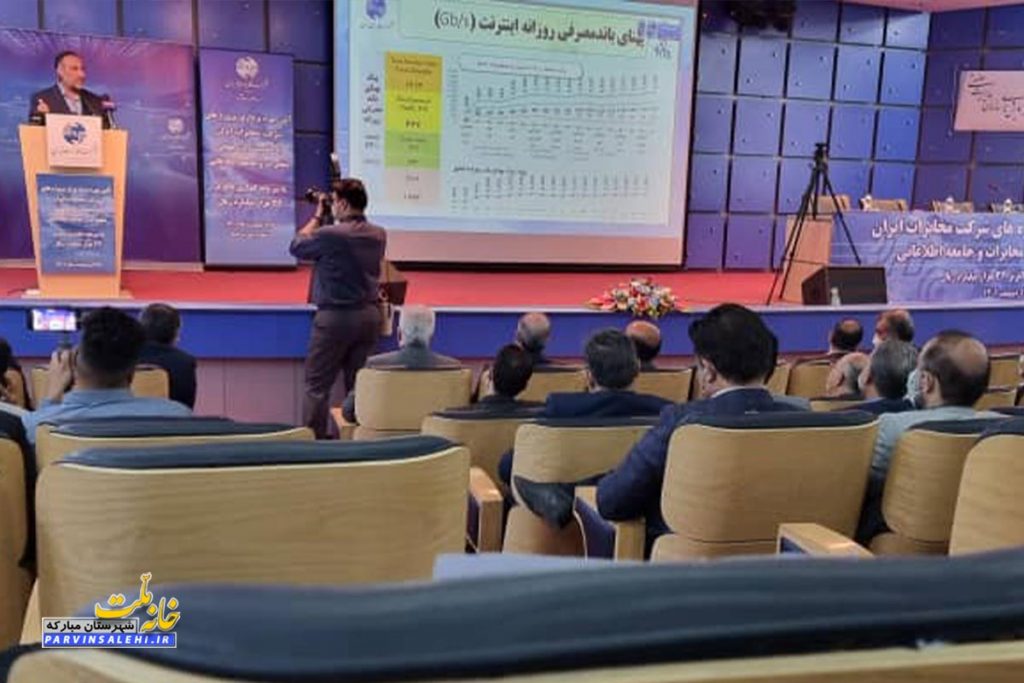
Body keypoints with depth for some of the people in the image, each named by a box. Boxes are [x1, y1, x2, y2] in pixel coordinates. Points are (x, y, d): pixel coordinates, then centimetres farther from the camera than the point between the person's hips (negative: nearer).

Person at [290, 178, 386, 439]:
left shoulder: (329, 234, -15)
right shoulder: (379, 235, 3)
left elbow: (297, 246, 1)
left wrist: (317, 216, 11)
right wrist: (324, 218, 16)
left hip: (335, 317, -6)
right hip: (370, 315, 6)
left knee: (317, 385, 4)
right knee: (359, 385, 12)